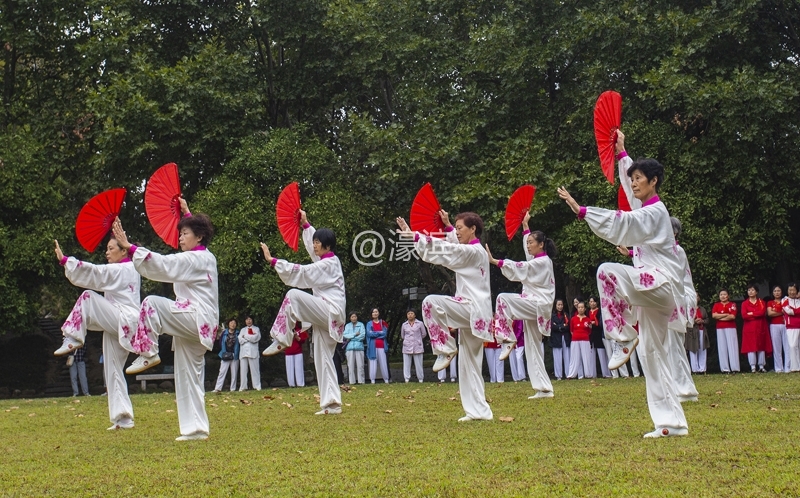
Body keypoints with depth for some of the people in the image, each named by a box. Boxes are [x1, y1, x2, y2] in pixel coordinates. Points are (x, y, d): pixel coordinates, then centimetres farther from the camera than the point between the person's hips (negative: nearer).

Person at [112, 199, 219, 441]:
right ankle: (196, 428, 8)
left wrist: (128, 246, -25)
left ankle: (148, 353, -17)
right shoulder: (206, 257, 17)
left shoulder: (194, 260, -11)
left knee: (152, 303, -21)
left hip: (196, 319, -10)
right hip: (199, 325, 10)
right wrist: (187, 214, 50)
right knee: (188, 376, 9)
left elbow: (161, 265, -22)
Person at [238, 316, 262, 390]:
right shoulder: (242, 330, 20)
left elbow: (256, 338, -6)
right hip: (243, 352, 3)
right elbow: (240, 340, 4)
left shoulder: (256, 329, 12)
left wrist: (245, 336, 0)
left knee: (254, 369, -7)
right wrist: (250, 338, -5)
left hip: (252, 352, -3)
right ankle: (243, 387, -2)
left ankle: (257, 386, -8)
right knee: (243, 370, -2)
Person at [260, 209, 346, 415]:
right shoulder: (330, 260, 16)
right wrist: (305, 224, 35)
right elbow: (312, 240, 35)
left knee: (293, 295, -24)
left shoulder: (329, 264, -11)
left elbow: (301, 272, -19)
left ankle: (281, 340, -21)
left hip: (330, 312, -10)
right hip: (327, 318, 10)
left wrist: (272, 260, -19)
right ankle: (332, 403, 2)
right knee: (323, 359, 6)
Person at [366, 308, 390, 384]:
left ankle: (386, 380, 0)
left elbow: (385, 333, -2)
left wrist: (374, 334, -6)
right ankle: (372, 380, -5)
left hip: (381, 346, 1)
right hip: (373, 346, -1)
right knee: (373, 362, -5)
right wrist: (380, 333, -4)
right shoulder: (369, 323, 9)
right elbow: (369, 333, -7)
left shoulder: (383, 323, 11)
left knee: (383, 363, -2)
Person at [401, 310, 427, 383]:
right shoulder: (404, 325, 6)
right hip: (407, 347, 2)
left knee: (418, 364, 0)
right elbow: (402, 336, 18)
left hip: (417, 347, -2)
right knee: (406, 364, 0)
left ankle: (421, 379, 5)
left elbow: (424, 334, 10)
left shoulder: (420, 324, 0)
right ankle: (407, 379, 4)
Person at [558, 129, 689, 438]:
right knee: (652, 355, 7)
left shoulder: (655, 212, -10)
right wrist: (621, 153, 39)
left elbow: (620, 223, -25)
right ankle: (673, 423, 7)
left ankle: (623, 337, -22)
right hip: (653, 291, 10)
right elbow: (630, 179, 35)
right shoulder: (647, 208, 16)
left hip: (661, 286, -10)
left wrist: (581, 211, -31)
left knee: (607, 271, -30)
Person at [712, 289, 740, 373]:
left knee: (732, 347, -6)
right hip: (720, 329, 2)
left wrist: (720, 317, -4)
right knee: (722, 348, -2)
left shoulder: (732, 304, 5)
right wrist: (726, 314, -7)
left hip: (731, 328, -2)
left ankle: (735, 368, -9)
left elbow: (733, 316, -8)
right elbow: (714, 315, -4)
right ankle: (725, 368, -3)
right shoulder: (716, 305, 12)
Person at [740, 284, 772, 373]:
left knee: (761, 346, 1)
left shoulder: (761, 302, 10)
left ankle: (761, 366, 5)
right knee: (751, 347, -6)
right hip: (749, 328, -1)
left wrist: (751, 313, -9)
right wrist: (757, 314, -10)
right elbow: (744, 315, -8)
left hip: (760, 328, 1)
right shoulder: (744, 303, 7)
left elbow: (763, 312, -10)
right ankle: (753, 367, -6)